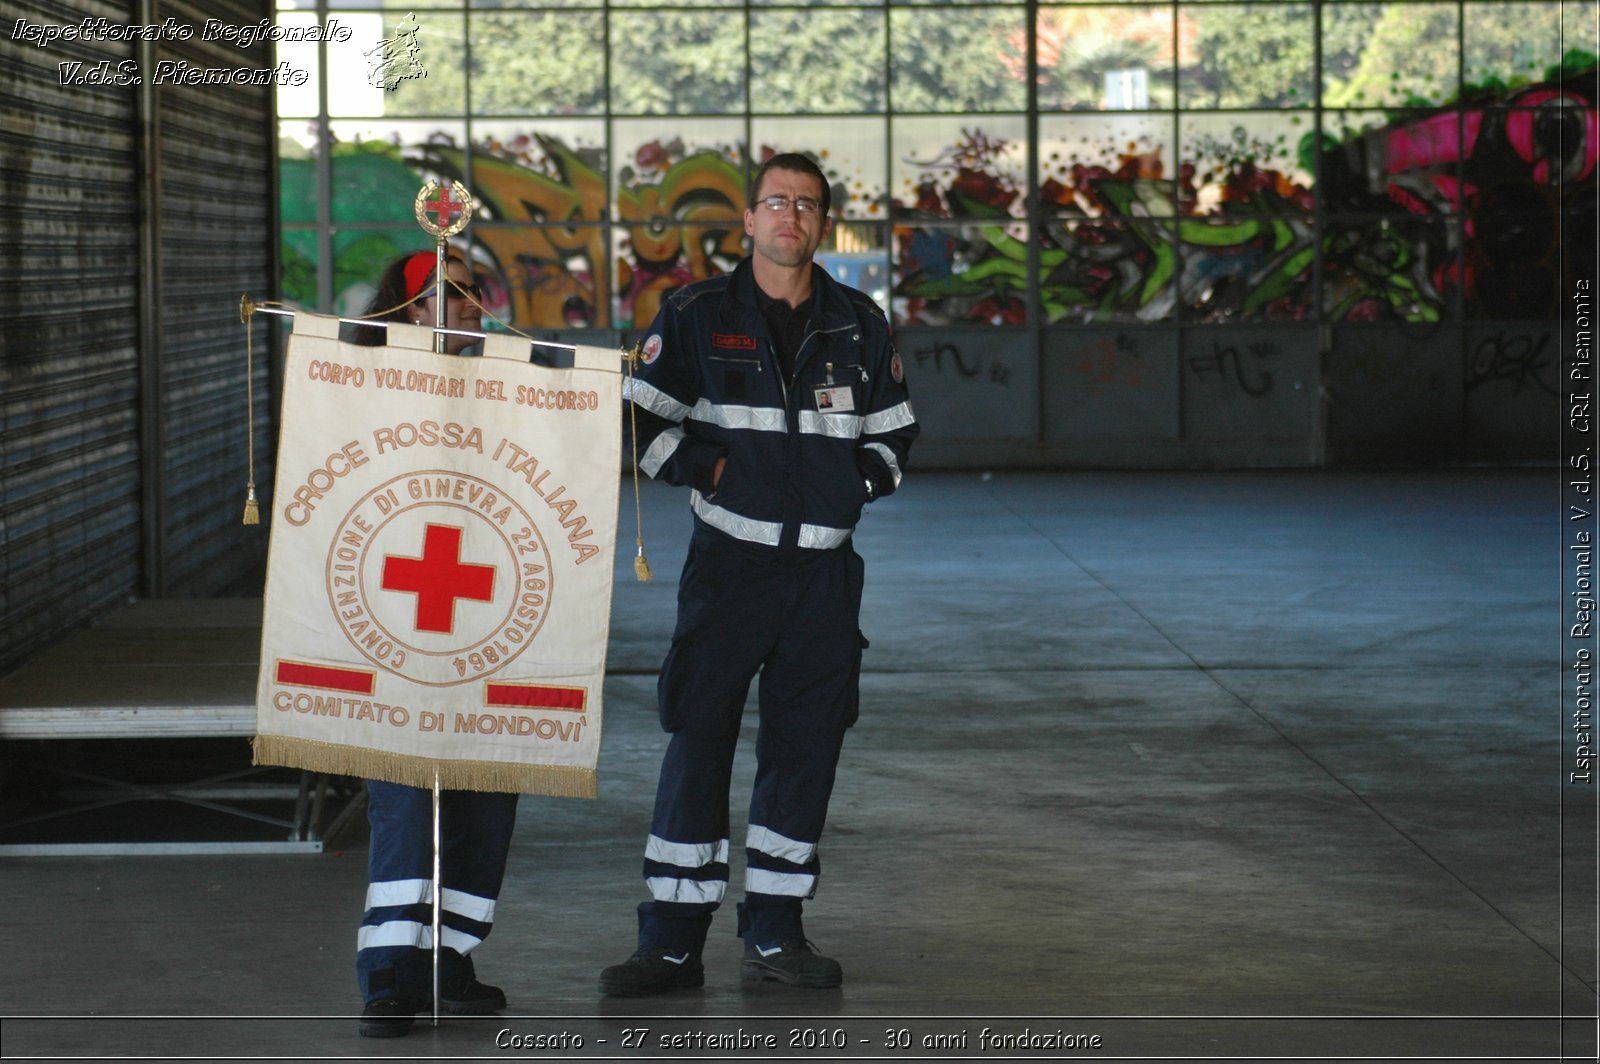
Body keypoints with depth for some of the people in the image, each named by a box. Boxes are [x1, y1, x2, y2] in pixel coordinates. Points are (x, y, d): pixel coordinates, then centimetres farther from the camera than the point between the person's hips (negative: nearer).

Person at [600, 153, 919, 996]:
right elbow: (641, 417, 2)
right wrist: (702, 469, -7)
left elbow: (894, 432, 19)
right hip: (728, 563, -3)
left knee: (804, 748, 6)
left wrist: (860, 481, 3)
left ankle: (774, 933, 17)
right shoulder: (696, 317, 1)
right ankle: (672, 941, 1)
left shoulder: (859, 325, 10)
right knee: (698, 743, -4)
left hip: (824, 570, 3)